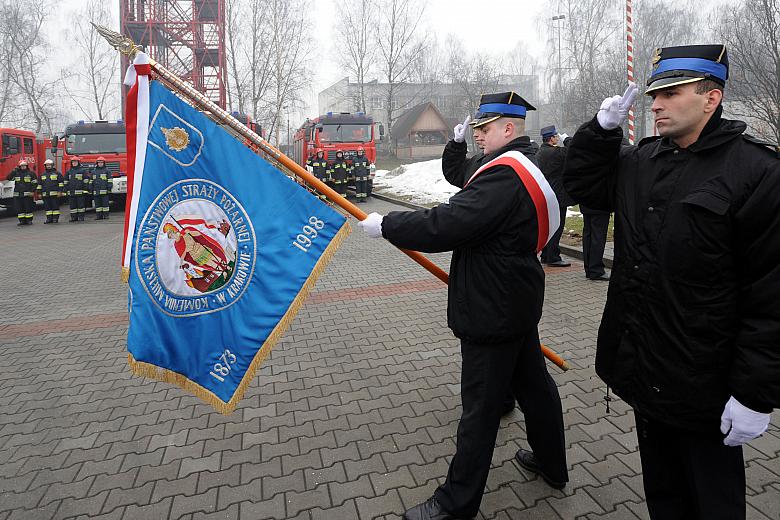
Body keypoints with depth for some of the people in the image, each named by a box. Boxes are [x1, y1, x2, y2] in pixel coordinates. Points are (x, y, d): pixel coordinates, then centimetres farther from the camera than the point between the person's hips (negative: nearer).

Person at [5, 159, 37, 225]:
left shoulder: (31, 173, 1)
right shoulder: (16, 172, 10)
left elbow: (35, 183, -1)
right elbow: (8, 178, 0)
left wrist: (32, 191, -10)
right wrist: (14, 170, -5)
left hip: (27, 195, -3)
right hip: (17, 194, 4)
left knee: (28, 208, -1)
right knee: (19, 208, 5)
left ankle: (29, 220, 7)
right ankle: (22, 221, 11)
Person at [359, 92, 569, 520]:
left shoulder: (505, 174, -23)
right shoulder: (529, 166, 12)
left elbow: (445, 225, -29)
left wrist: (385, 224, -20)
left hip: (492, 312, -11)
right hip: (518, 303, 11)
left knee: (480, 406, 1)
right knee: (533, 383, 23)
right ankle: (551, 464, 44)